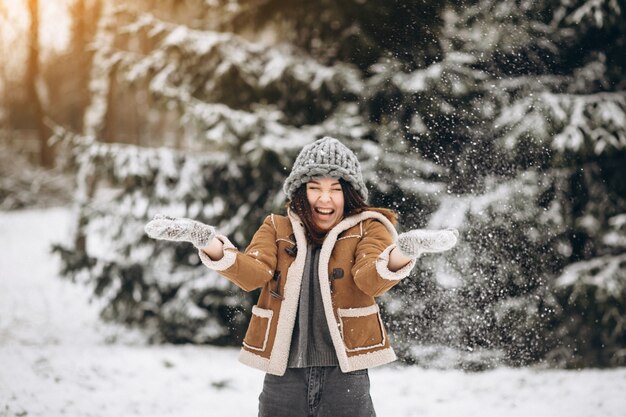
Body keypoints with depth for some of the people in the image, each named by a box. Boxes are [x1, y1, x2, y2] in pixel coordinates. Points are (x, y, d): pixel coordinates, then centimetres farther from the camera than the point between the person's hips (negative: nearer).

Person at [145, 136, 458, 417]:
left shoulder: (368, 228, 5)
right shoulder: (277, 229, 12)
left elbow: (371, 280, -14)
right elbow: (252, 273, -6)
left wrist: (401, 254, -36)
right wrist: (208, 242, -25)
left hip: (344, 375, -2)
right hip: (284, 376, 2)